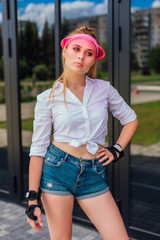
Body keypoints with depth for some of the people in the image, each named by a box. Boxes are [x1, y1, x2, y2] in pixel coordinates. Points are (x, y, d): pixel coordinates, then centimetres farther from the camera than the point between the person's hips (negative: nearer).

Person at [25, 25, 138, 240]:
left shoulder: (104, 89, 0)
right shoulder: (48, 98, -6)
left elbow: (131, 120, 15)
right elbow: (38, 149, -5)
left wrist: (117, 150, 4)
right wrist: (33, 200, -7)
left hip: (93, 176, 2)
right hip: (57, 170, -2)